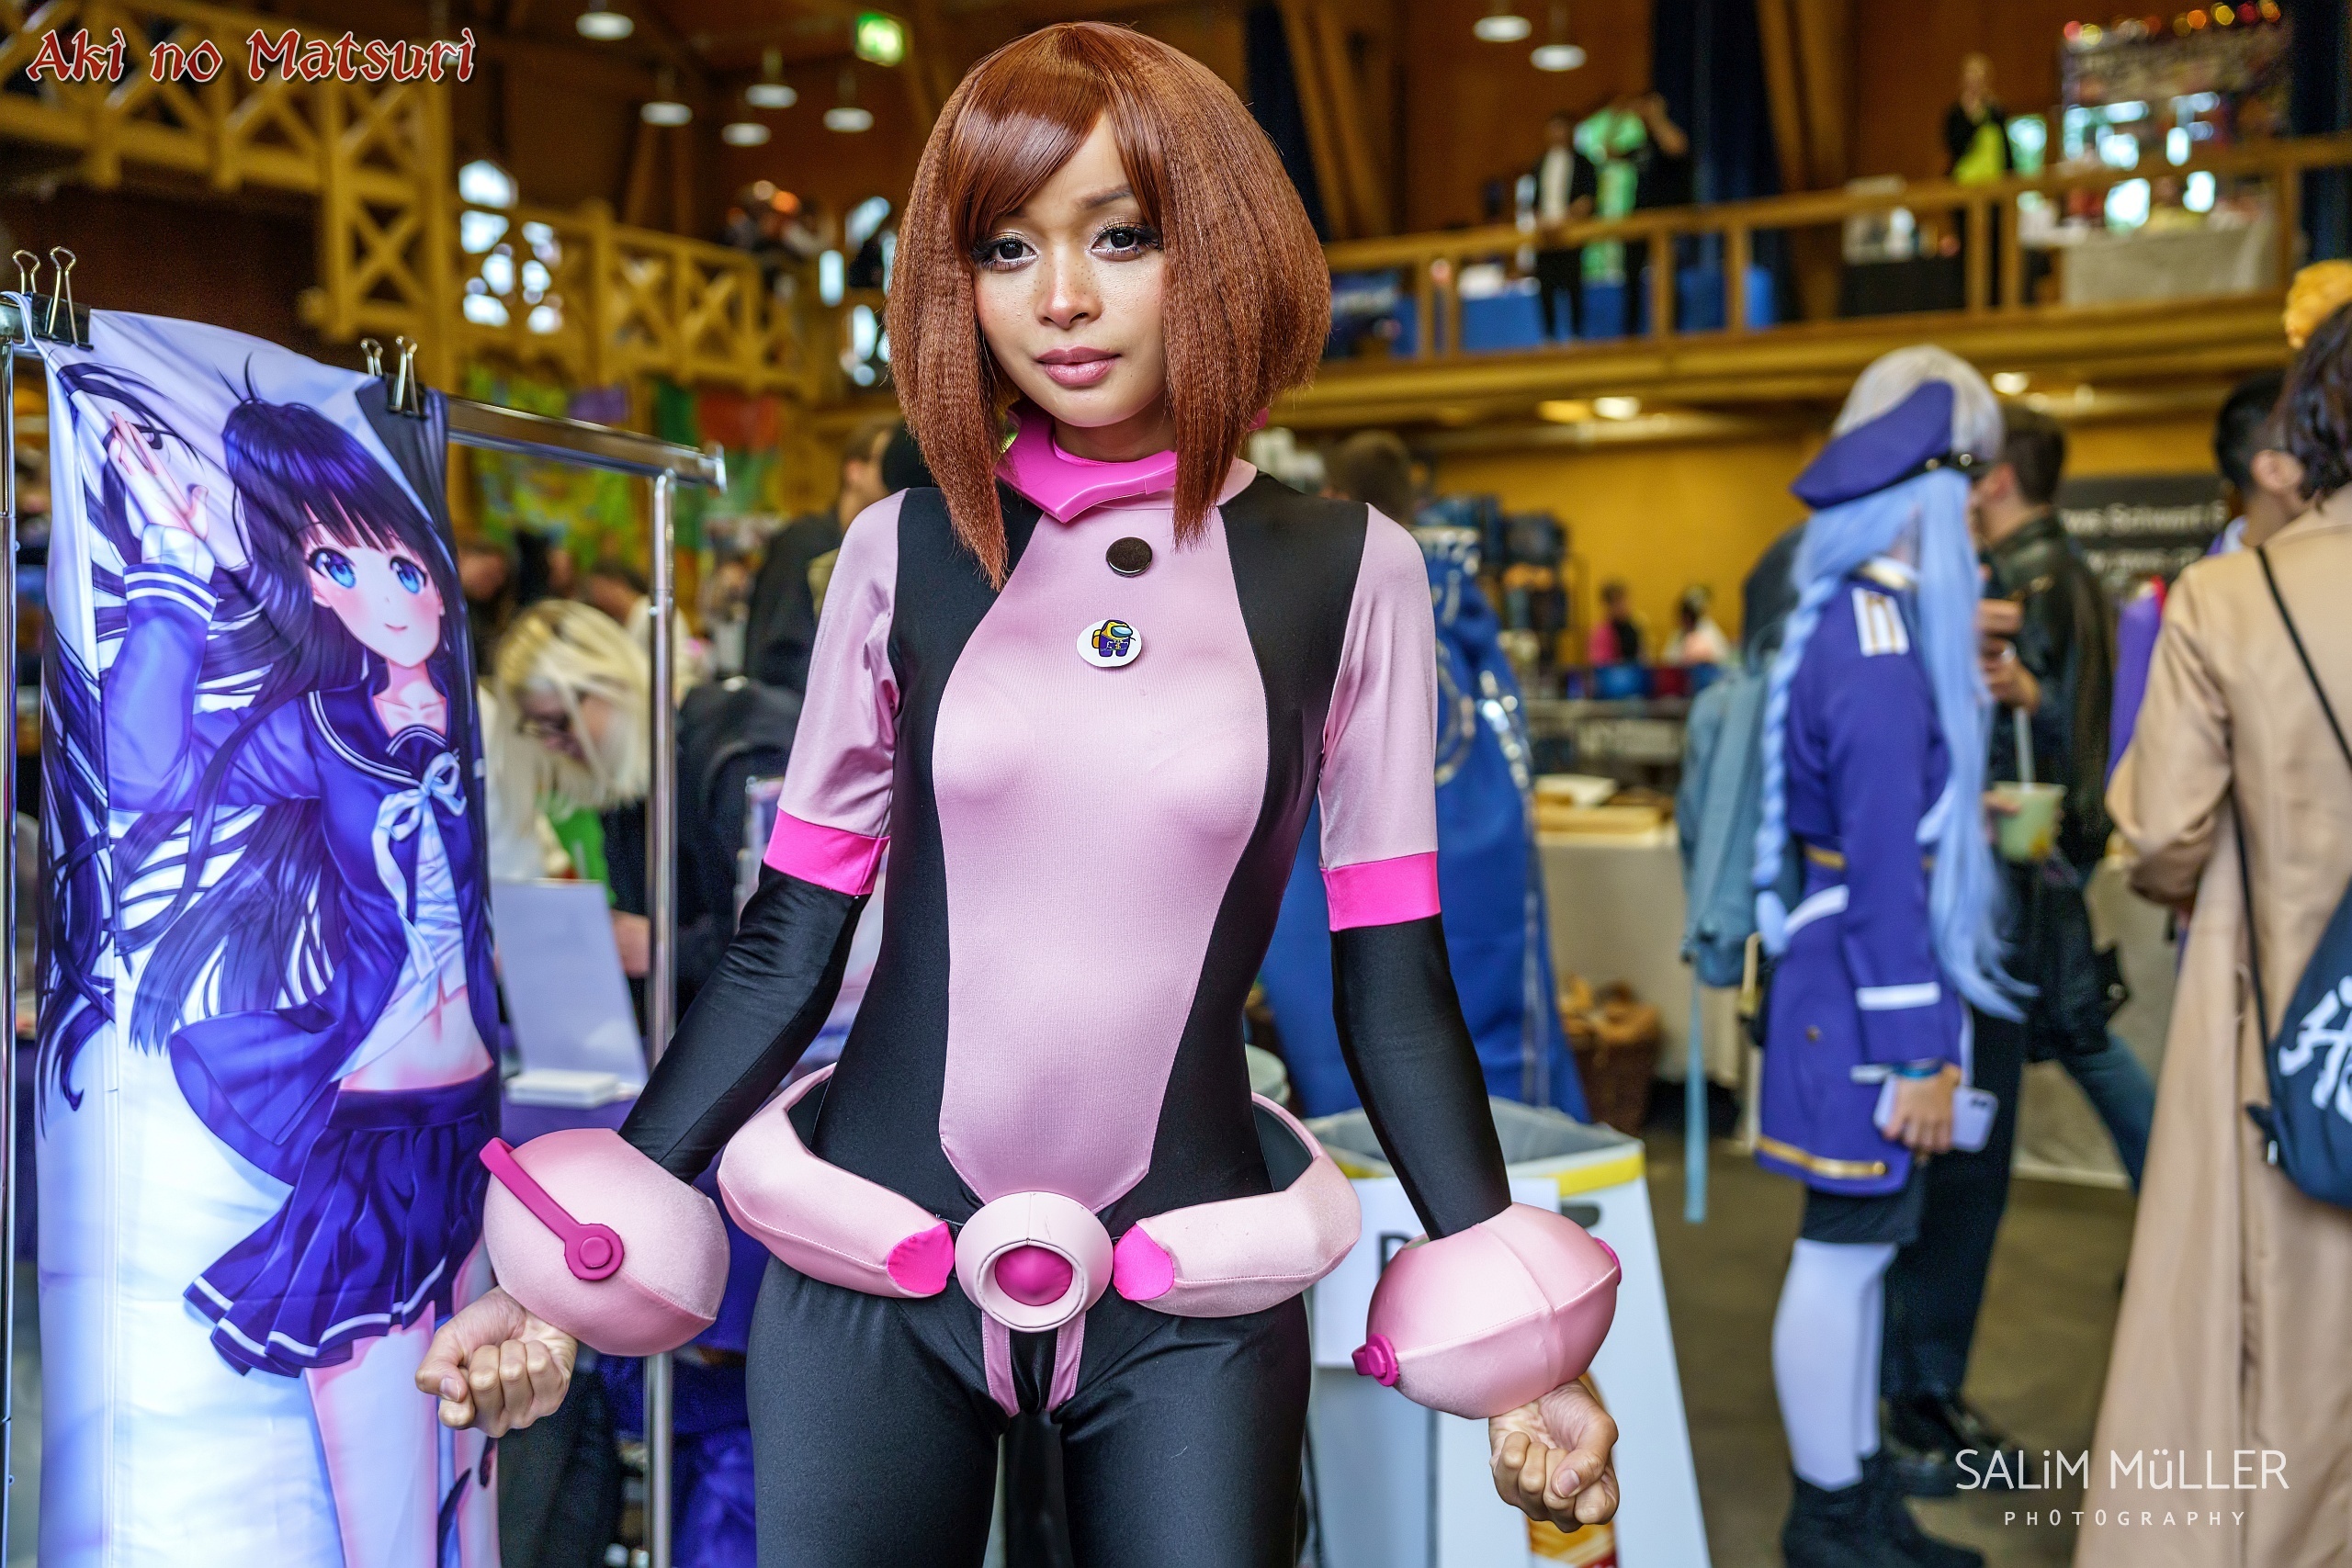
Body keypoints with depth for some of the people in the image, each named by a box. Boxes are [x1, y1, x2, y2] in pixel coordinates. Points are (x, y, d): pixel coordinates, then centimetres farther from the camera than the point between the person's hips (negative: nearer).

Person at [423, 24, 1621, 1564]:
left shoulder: (1350, 572, -2)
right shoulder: (904, 553, 0)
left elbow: (1395, 991, 1)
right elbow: (783, 954, 4)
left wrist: (1513, 1347, -3)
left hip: (1188, 1304, 0)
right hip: (872, 1277, 1)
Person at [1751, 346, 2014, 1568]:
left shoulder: (1862, 620, 11)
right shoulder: (1880, 647, -20)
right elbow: (1884, 876, -21)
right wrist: (1917, 1056, -19)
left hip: (1858, 980, 10)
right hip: (1865, 997, -10)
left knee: (1862, 1245, 17)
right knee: (1844, 1250, 2)